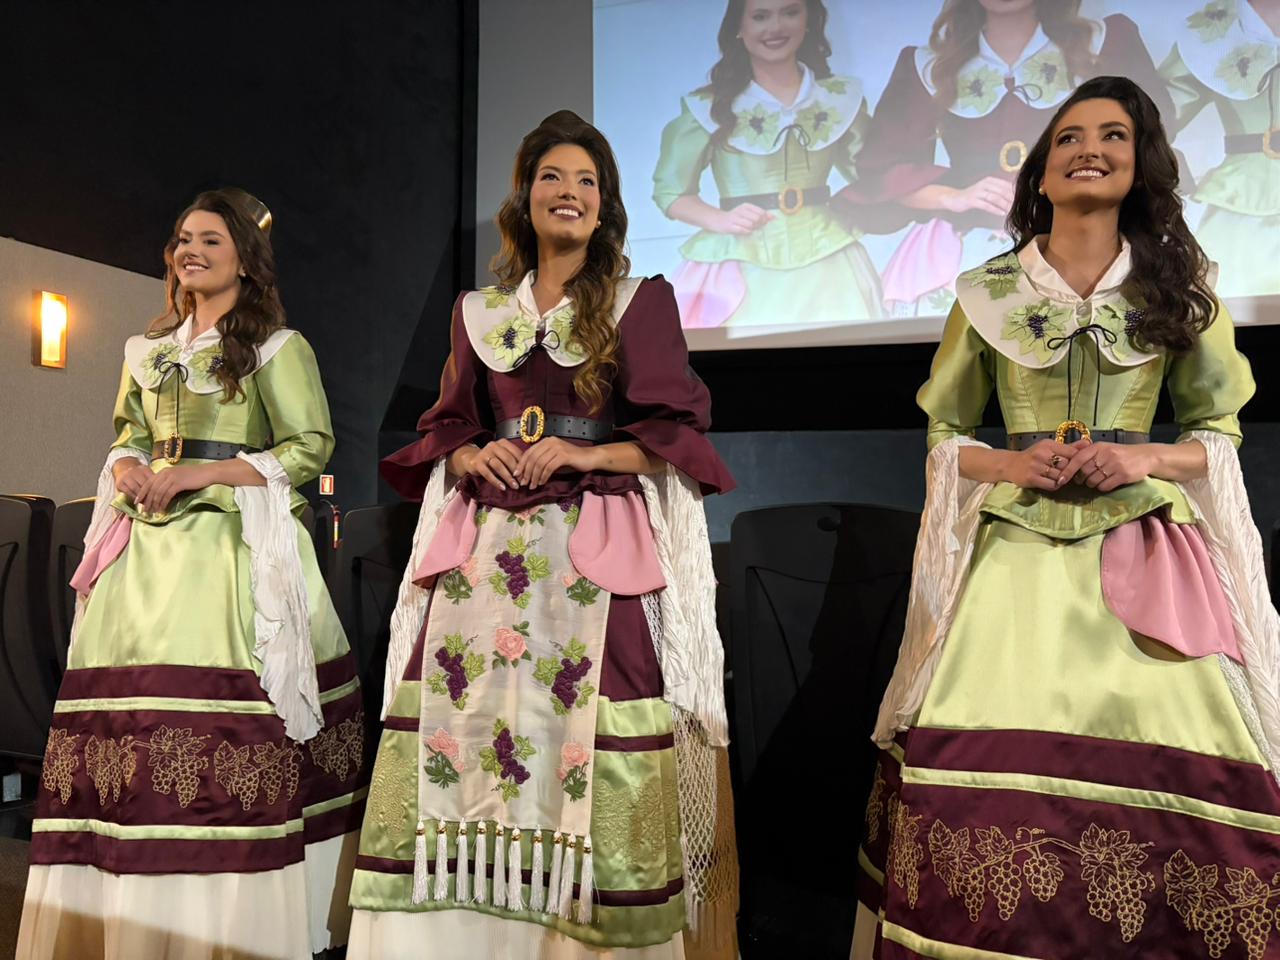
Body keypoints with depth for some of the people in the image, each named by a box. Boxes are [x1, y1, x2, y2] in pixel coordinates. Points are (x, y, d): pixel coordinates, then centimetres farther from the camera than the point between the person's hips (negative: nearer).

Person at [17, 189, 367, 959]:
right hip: (150, 549, 6)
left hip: (235, 551, -6)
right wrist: (127, 470, 1)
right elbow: (129, 432, 26)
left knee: (222, 731, -9)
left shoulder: (277, 345, 1)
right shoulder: (151, 348, 20)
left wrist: (193, 477, -12)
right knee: (131, 721, 1)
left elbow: (309, 448, -6)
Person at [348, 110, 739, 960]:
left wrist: (588, 453, -12)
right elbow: (445, 429, 17)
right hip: (486, 547, 3)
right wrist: (473, 459, -4)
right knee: (461, 719, -2)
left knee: (587, 742, -10)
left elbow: (675, 435, 2)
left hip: (599, 548, -3)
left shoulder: (643, 301, 8)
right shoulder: (478, 311, 17)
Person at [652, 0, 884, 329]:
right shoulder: (710, 106, 0)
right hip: (740, 269, -2)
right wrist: (720, 220, -12)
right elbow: (670, 191, 5)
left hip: (825, 264, 3)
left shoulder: (841, 98, 8)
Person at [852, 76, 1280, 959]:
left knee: (1172, 768, -8)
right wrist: (1012, 464, -8)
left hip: (1144, 550, 1)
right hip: (1017, 551, 0)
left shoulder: (1179, 285, 10)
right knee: (983, 767, -9)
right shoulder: (988, 291, 8)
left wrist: (1144, 460, -7)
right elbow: (945, 435, 11)